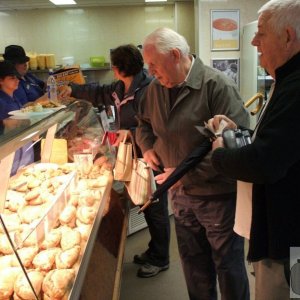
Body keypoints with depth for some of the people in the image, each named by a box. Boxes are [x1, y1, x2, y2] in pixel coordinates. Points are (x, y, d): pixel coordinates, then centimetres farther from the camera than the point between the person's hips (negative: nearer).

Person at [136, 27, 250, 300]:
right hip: (180, 193, 6)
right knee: (193, 263, 21)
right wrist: (147, 146, 1)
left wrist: (188, 173, -25)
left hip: (217, 195, -6)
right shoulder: (156, 88, 3)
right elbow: (144, 122, 23)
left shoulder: (217, 85, -19)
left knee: (228, 266, 11)